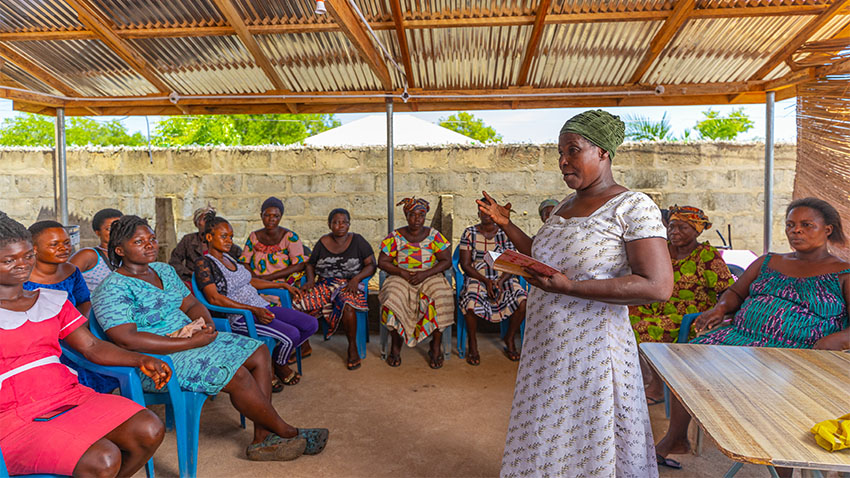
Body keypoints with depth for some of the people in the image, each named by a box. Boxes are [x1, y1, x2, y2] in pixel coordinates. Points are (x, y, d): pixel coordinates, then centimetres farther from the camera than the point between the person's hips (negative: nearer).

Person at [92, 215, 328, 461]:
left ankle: (262, 437, -8)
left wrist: (206, 323, -10)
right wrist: (191, 342, -25)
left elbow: (192, 305, 15)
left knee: (259, 353, -5)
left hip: (190, 338, 9)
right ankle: (286, 432, -6)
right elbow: (128, 340, -23)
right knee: (236, 374, -25)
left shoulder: (164, 270, 12)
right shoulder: (113, 289, -13)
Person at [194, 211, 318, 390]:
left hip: (262, 307, 8)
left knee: (311, 324, -4)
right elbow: (214, 298, -18)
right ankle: (279, 367, 6)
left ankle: (275, 359, 12)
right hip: (240, 317, -8)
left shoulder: (228, 258, 16)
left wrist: (283, 285, 27)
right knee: (291, 334, -26)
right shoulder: (203, 263, -8)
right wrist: (253, 310, -24)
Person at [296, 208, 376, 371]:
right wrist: (310, 280, -2)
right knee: (300, 302, -24)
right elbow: (310, 264, 18)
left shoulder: (357, 240, 2)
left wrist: (356, 278, -15)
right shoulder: (323, 242, 10)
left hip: (349, 284, -3)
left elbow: (371, 265, 0)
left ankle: (353, 348, -18)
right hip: (325, 284, 3)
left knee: (347, 305, -38)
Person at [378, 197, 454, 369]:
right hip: (400, 278, 0)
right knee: (393, 298, -31)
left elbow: (447, 261, -1)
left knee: (441, 298, -30)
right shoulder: (396, 237, 2)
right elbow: (382, 261, 2)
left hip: (430, 277, 0)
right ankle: (396, 345, -11)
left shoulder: (434, 235, 3)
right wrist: (402, 272, -14)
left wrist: (425, 274, -15)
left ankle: (436, 347, -14)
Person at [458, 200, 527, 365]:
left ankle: (510, 338, 3)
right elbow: (465, 264, -2)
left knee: (523, 301, -26)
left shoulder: (505, 234, 8)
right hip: (476, 277, -2)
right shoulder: (469, 233, 3)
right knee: (471, 303, -35)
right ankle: (472, 342, -5)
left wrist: (501, 281, -17)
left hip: (503, 278, 2)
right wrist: (486, 281, -15)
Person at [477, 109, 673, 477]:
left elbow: (659, 286, -21)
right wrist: (505, 225, 14)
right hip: (546, 348, 7)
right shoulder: (564, 207, 11)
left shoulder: (633, 207, -12)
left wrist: (570, 288, -26)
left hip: (592, 350, -7)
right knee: (545, 439, 21)